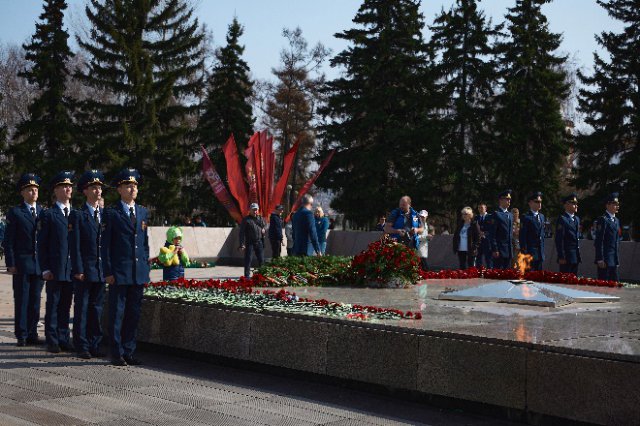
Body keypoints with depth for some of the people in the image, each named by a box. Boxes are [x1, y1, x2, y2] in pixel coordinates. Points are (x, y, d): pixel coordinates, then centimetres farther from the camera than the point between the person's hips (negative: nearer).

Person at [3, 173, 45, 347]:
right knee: (21, 300, 1)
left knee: (35, 300, 7)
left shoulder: (44, 212, 11)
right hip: (21, 264, -3)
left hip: (39, 264, 3)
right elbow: (8, 241, -2)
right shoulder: (15, 212, 0)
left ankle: (32, 334, 14)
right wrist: (10, 264, -9)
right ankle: (21, 336, 7)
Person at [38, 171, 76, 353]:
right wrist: (45, 269, -8)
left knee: (66, 306, 9)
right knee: (53, 306, 2)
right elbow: (42, 245, -1)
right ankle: (52, 341, 8)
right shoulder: (48, 215, 1)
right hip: (54, 269, -3)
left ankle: (64, 339, 16)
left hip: (72, 269, 3)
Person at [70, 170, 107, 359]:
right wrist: (78, 270, -12)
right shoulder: (77, 215, -2)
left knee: (97, 309, 9)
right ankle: (82, 347, 8)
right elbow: (75, 246, -6)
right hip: (84, 270, -4)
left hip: (101, 270, 5)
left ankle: (95, 345, 16)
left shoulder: (105, 214, 12)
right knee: (82, 309, 2)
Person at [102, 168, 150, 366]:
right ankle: (117, 354, 6)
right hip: (119, 273, -5)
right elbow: (105, 245, -3)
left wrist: (146, 267, 10)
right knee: (117, 314, 0)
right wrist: (108, 272, -9)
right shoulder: (111, 213, -2)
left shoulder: (143, 212, 13)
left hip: (139, 273, 5)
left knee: (133, 314, 9)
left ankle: (129, 352, 17)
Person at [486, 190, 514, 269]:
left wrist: (512, 249, 16)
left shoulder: (510, 215, 17)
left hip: (509, 251, 8)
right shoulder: (496, 214, -7)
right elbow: (492, 235, -11)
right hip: (500, 251, -8)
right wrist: (494, 250, -16)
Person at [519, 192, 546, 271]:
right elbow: (522, 237, -12)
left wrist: (542, 251, 15)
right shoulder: (526, 217, -9)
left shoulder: (541, 216, 16)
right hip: (530, 253, -7)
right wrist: (524, 252, -16)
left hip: (540, 253, 7)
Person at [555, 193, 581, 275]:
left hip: (576, 256, 8)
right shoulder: (562, 219, -9)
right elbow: (559, 240, -13)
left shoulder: (577, 219, 17)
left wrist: (578, 255, 16)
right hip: (566, 256, -8)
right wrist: (561, 257, -17)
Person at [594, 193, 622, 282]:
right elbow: (599, 241, -15)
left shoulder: (616, 220, 16)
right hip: (605, 258, -8)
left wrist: (617, 257, 17)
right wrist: (600, 259, -19)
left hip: (614, 258, 8)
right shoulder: (603, 219, -10)